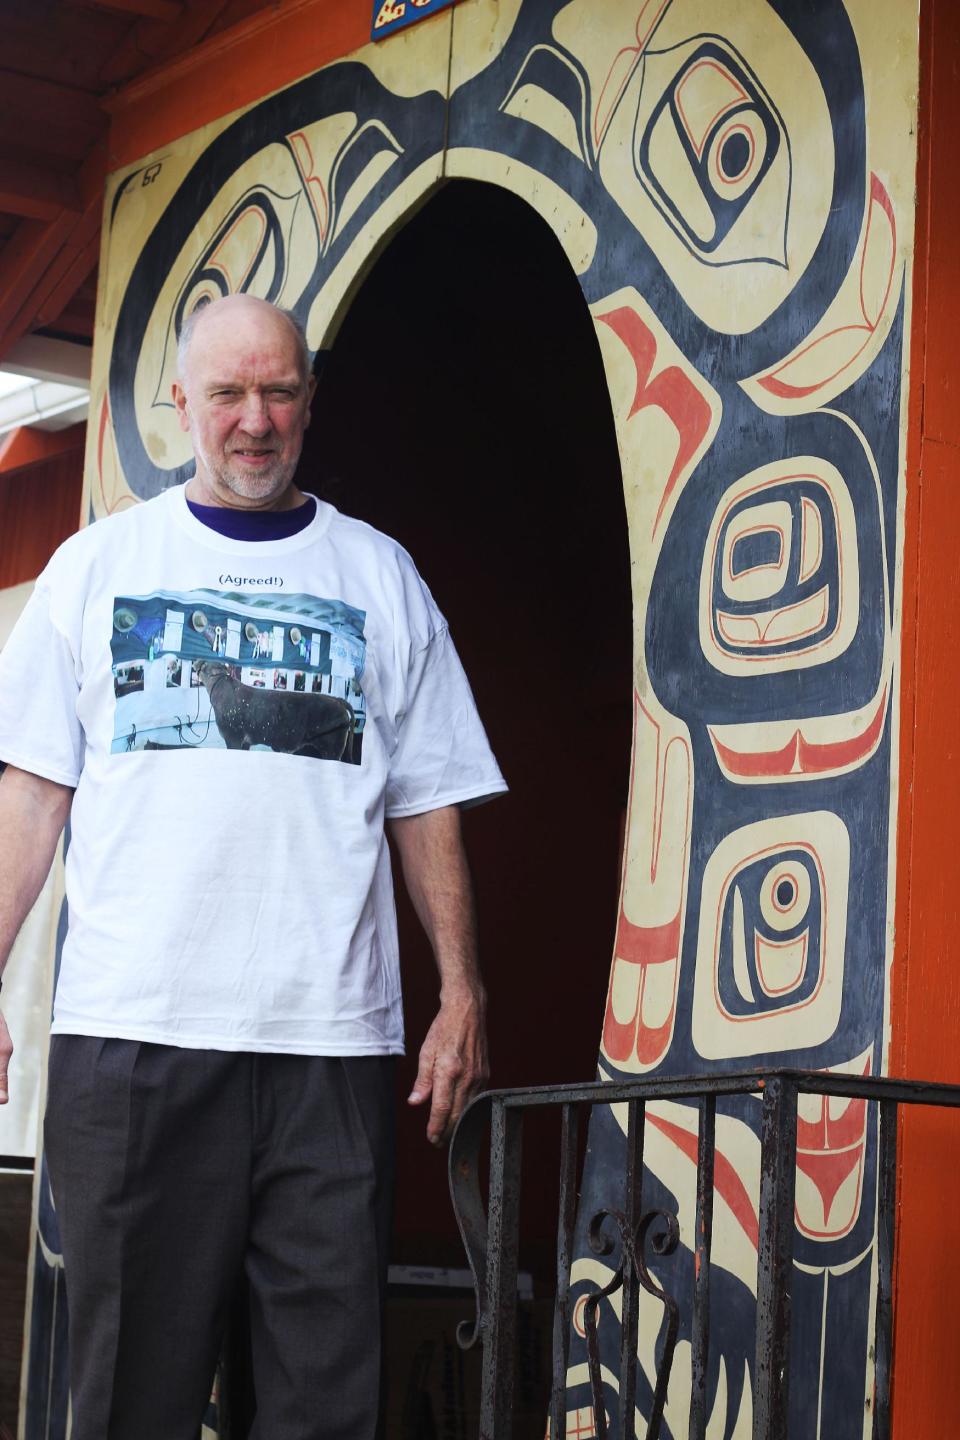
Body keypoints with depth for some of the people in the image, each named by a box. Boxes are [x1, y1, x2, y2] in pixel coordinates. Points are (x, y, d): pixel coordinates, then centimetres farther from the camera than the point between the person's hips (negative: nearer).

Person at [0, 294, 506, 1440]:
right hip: (130, 1035, 0)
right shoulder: (98, 564, 12)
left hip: (332, 1042, 1)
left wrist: (464, 996, 4)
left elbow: (426, 808, 12)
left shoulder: (378, 577, 13)